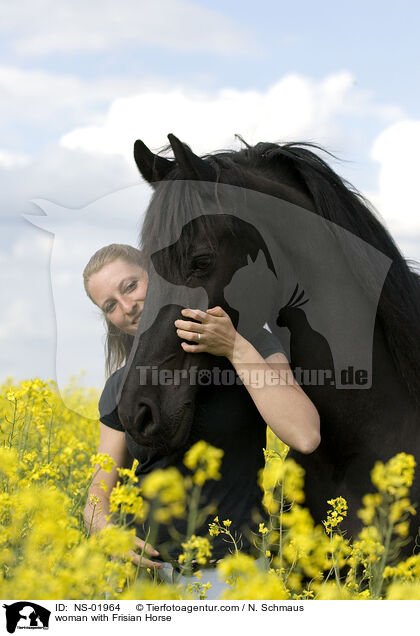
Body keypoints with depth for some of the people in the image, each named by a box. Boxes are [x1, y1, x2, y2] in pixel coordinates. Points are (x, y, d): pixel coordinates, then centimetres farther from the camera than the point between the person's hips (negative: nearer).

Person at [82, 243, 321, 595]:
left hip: (225, 569, -4)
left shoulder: (249, 345, -1)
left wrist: (237, 349, -18)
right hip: (141, 564, 4)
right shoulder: (122, 387, 11)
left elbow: (306, 437, -17)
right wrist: (104, 526, -11)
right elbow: (99, 494, 12)